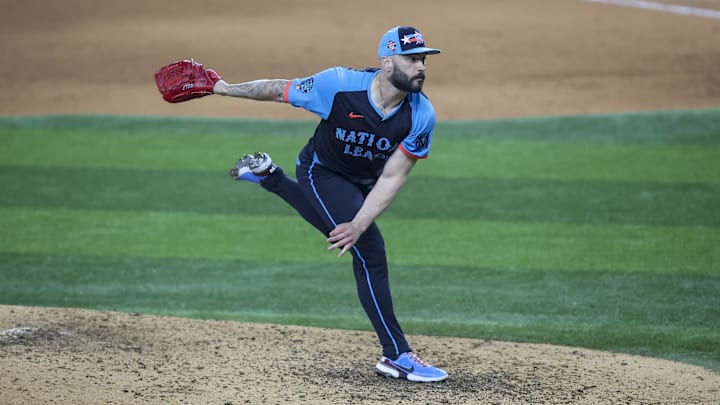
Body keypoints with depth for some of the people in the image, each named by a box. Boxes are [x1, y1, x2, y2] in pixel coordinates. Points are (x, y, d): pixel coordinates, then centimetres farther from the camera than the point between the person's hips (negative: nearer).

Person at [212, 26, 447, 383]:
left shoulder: (421, 116, -28)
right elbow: (279, 90, -18)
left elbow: (392, 178, -26)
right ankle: (396, 356, -14)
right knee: (370, 250, -18)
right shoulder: (339, 85, -34)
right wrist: (225, 88, -7)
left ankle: (267, 176, 48)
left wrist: (358, 225, -36)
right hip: (322, 174, -5)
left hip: (364, 183, 5)